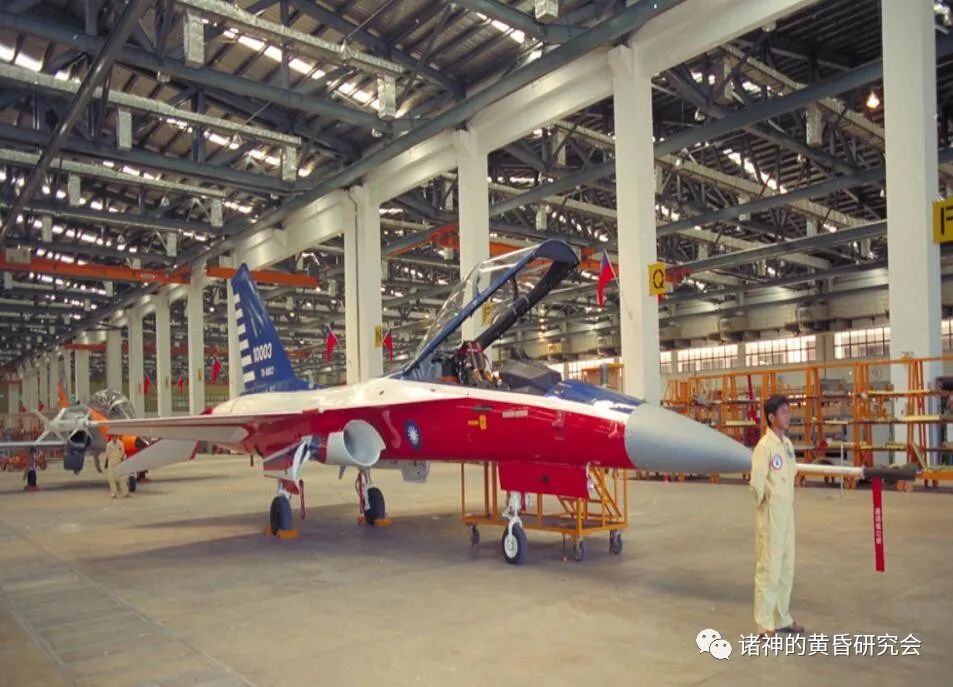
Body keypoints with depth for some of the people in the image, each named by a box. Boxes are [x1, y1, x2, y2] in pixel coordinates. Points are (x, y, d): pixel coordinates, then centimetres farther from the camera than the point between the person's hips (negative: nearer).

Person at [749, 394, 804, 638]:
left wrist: (788, 503, 9)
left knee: (786, 568, 16)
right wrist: (768, 504, -4)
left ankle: (782, 618, 28)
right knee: (769, 569, -1)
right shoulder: (765, 446, -17)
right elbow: (756, 483, -19)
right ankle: (765, 625, 7)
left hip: (787, 514, 8)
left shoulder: (788, 444, 9)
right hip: (771, 516, -8)